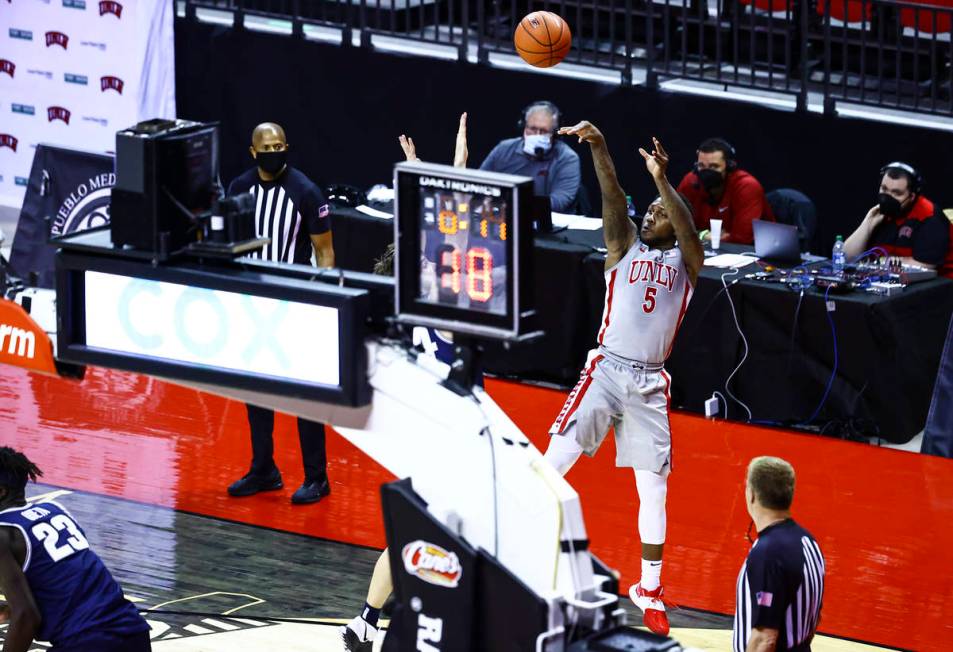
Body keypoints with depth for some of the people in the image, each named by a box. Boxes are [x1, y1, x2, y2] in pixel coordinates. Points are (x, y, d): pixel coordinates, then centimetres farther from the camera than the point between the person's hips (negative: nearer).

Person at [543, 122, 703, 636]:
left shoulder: (685, 260, 6)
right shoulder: (626, 245, 8)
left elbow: (689, 231, -16)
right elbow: (613, 199, -8)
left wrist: (663, 181, -32)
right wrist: (598, 149, -26)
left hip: (650, 384, 1)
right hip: (607, 368, -1)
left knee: (654, 489, 5)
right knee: (554, 463, -15)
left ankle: (649, 589, 18)